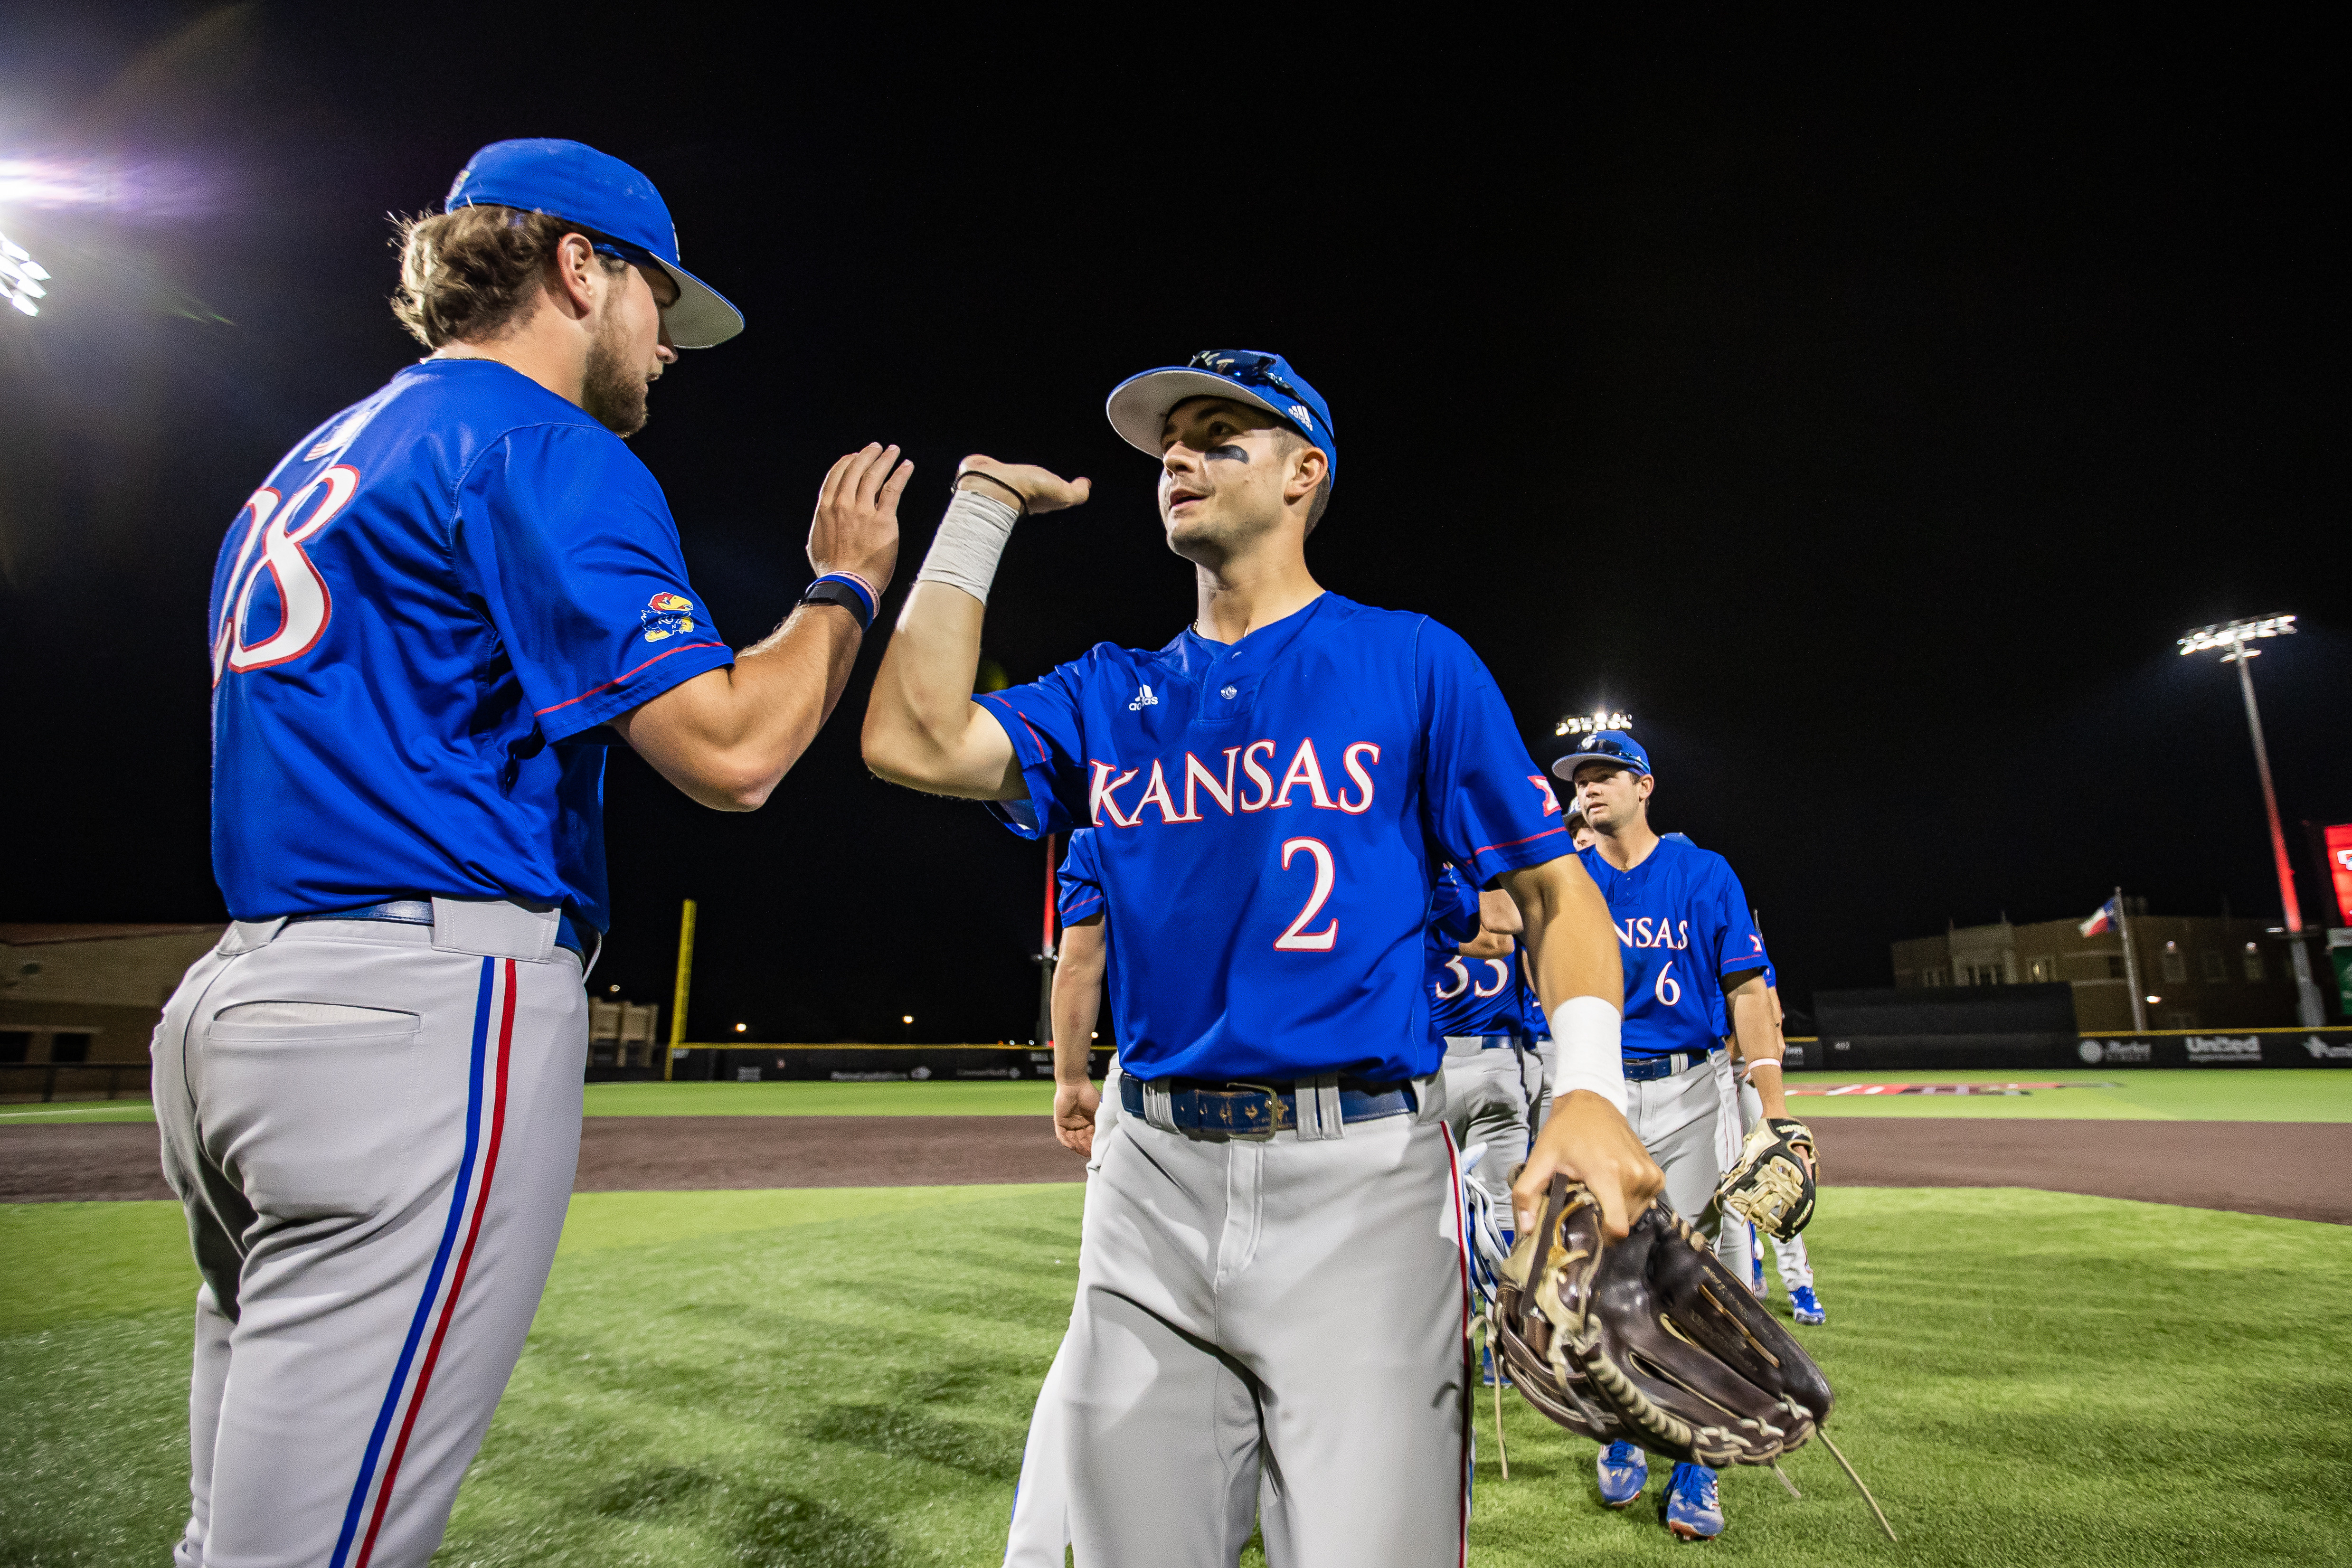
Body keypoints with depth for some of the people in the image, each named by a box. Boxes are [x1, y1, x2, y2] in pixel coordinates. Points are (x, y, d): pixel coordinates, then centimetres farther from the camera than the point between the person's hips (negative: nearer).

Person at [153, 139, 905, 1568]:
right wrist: (846, 585, 0)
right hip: (432, 1010, -10)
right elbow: (727, 749, -15)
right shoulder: (546, 446, -6)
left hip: (239, 990, 10)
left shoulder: (312, 465, 24)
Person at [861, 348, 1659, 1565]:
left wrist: (1589, 1090, -16)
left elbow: (1552, 884, 2)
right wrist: (980, 508, 3)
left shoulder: (1413, 661, 3)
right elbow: (916, 742, -5)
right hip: (1152, 1180, 4)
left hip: (1360, 1175, -3)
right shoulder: (1111, 693, 12)